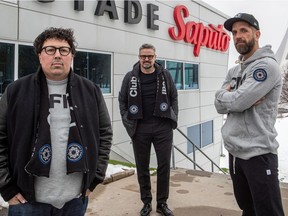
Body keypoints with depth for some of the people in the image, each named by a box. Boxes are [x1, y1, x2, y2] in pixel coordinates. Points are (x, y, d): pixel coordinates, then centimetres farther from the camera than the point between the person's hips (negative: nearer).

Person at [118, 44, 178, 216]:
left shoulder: (165, 75, 3)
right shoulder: (130, 77, 2)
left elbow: (174, 97, 9)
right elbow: (122, 100, 7)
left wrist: (173, 119, 0)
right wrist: (128, 122, -1)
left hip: (163, 127, 0)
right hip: (140, 128, 0)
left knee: (164, 166, 5)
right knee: (142, 167, 9)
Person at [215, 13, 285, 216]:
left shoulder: (267, 66, -13)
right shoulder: (234, 71, 13)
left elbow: (236, 102, -22)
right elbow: (220, 106, 6)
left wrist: (222, 93, -2)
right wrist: (235, 97, -13)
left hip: (258, 154, -8)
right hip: (235, 152, 8)